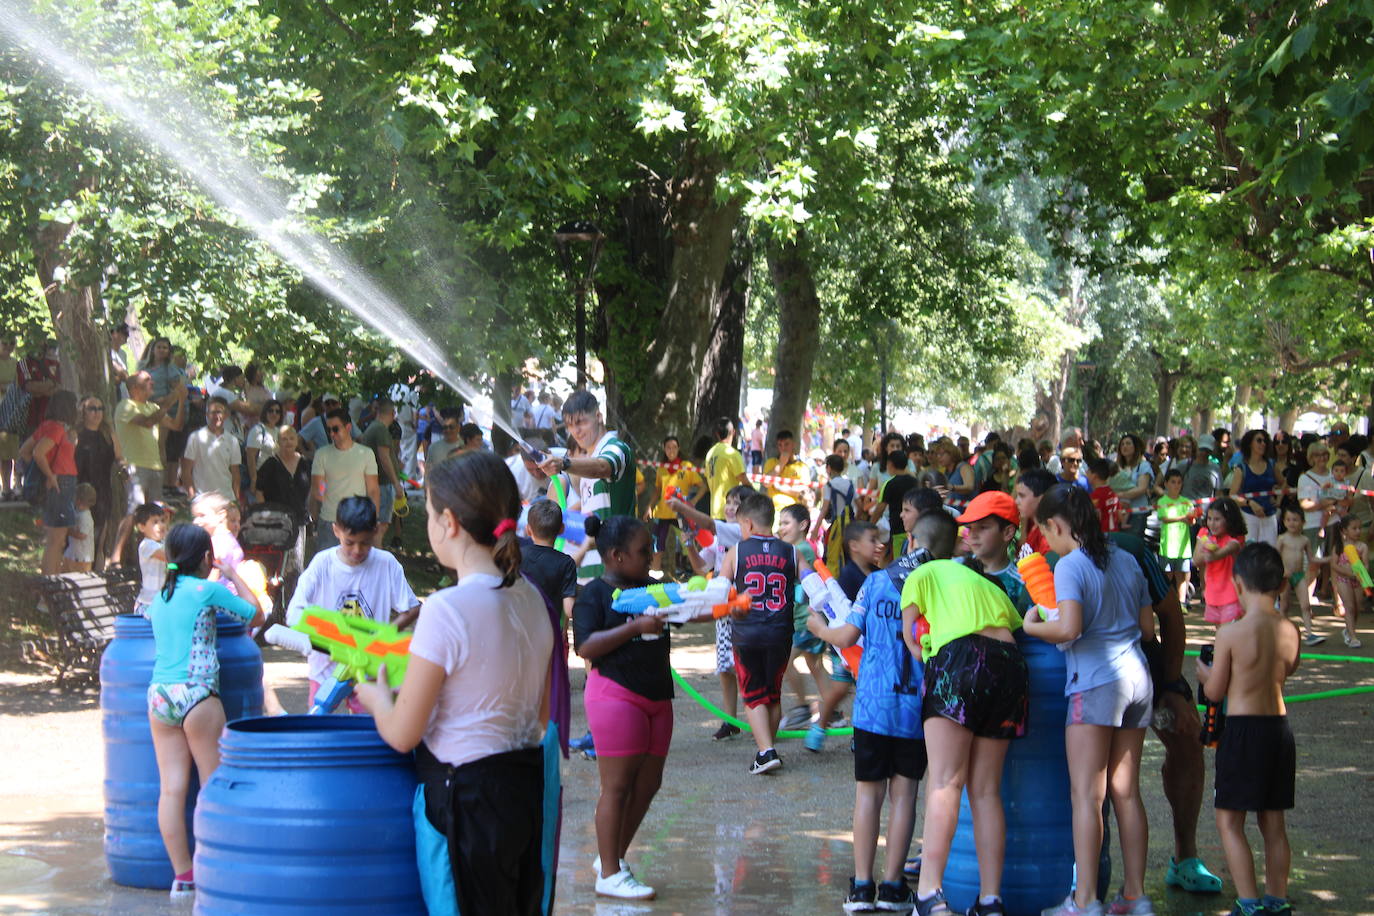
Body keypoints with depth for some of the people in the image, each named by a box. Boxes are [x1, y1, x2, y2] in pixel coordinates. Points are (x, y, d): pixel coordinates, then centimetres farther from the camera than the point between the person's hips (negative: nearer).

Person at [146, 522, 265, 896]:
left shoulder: (159, 596, 11)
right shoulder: (208, 590, -5)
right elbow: (257, 616, 3)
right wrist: (235, 578, 16)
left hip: (159, 694, 6)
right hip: (197, 694, -6)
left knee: (172, 788, 4)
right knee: (215, 785, 3)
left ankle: (183, 875, 7)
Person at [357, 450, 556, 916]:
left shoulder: (447, 610, -20)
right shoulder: (531, 599, 4)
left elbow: (402, 734, -14)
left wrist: (377, 698, 6)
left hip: (467, 798, -7)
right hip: (528, 786, 7)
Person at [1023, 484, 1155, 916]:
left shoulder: (1070, 565, -9)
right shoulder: (1126, 560, 12)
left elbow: (1068, 628, -21)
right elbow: (1148, 627, 16)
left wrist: (1031, 625, -4)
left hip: (1095, 681, -7)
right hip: (1136, 677, 7)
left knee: (1086, 794, -5)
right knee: (1126, 792, 12)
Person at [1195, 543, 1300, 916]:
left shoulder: (1231, 633, -15)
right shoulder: (1290, 630, -1)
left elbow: (1215, 690, -7)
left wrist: (1203, 671, 13)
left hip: (1243, 728, -6)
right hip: (1280, 727, 6)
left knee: (1229, 822, 3)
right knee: (1273, 823, 15)